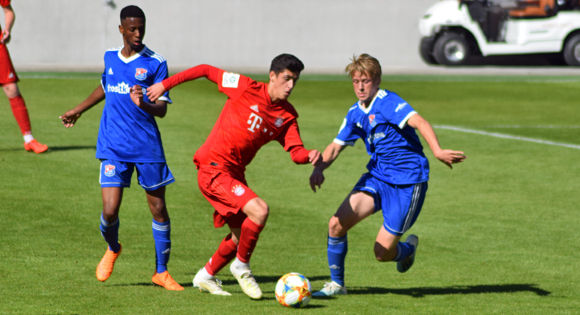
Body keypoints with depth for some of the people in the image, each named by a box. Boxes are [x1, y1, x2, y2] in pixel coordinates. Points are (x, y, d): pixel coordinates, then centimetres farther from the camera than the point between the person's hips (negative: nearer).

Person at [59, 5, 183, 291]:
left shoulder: (155, 63, -4)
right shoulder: (110, 57, 7)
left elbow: (162, 109, -8)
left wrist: (143, 104, -29)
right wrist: (79, 109, 38)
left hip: (148, 148, -2)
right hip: (114, 148, 2)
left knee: (158, 208, 2)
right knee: (110, 211, -9)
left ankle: (161, 272, 17)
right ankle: (112, 249, 24)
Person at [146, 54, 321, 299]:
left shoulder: (288, 116, 5)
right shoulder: (247, 88, -10)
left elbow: (296, 152, -2)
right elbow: (207, 71, -2)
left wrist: (309, 156, -26)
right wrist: (166, 84, -4)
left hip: (234, 173, 8)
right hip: (212, 168, -8)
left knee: (242, 236, 15)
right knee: (259, 210, -24)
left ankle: (206, 277, 36)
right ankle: (241, 266, -3)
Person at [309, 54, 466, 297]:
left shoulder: (387, 102, -18)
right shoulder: (355, 113, 6)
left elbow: (419, 122, -33)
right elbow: (336, 146, 13)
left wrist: (437, 151, -51)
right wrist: (319, 168, -8)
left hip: (407, 182, -6)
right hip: (377, 176, 7)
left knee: (382, 253, -5)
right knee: (336, 224, -13)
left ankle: (408, 248, 32)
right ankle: (336, 283, 7)